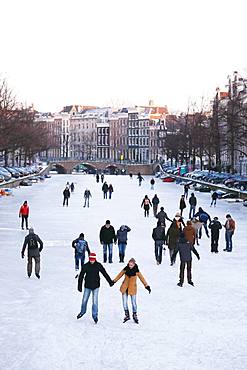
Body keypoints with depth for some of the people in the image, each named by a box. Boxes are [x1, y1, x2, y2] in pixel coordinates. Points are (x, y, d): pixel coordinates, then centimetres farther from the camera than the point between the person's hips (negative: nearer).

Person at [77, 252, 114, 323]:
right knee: (84, 300, 12)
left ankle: (95, 315, 9)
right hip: (87, 286, 1)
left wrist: (110, 282, 2)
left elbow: (104, 273, 1)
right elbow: (81, 276, -3)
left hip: (96, 286, -1)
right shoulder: (85, 266, -7)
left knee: (95, 301, -4)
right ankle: (82, 311, 37)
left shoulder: (98, 265, -7)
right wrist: (79, 286, -5)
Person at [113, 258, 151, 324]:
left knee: (133, 302, 1)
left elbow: (141, 278, -6)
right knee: (124, 302, 2)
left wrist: (147, 286, -9)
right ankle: (127, 315, 15)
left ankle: (135, 315, 16)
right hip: (125, 288, 2)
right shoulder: (126, 269, -5)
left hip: (132, 288, -2)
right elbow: (120, 275, 7)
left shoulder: (136, 271, -10)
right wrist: (114, 281, 13)